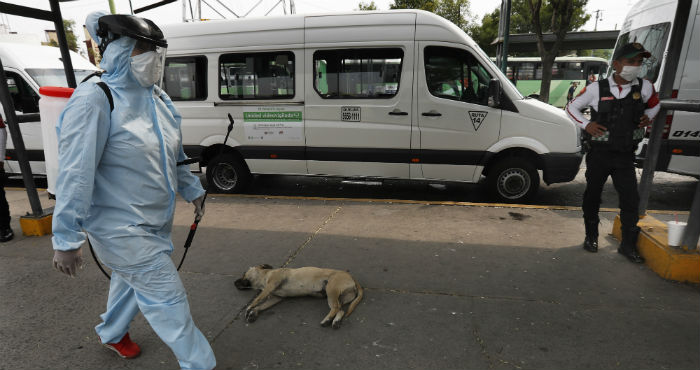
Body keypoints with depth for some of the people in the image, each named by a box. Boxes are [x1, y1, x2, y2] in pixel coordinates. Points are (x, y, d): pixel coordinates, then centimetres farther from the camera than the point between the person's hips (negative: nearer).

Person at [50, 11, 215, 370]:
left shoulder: (158, 98, 5)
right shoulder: (94, 99, -19)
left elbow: (173, 157, 17)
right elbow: (75, 172, -21)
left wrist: (192, 191, 22)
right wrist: (66, 238, -18)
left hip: (155, 222, 8)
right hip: (121, 228, -8)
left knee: (131, 280, 27)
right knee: (167, 298, -1)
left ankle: (112, 333, 55)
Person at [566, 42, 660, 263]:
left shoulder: (645, 87, 0)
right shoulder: (597, 88, -7)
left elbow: (654, 104, 21)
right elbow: (572, 107, 4)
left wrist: (648, 117, 1)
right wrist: (586, 124, -9)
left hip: (625, 155, 2)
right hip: (599, 154, -2)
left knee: (631, 199, 0)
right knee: (592, 195, 10)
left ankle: (628, 245, 15)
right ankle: (591, 237, 28)